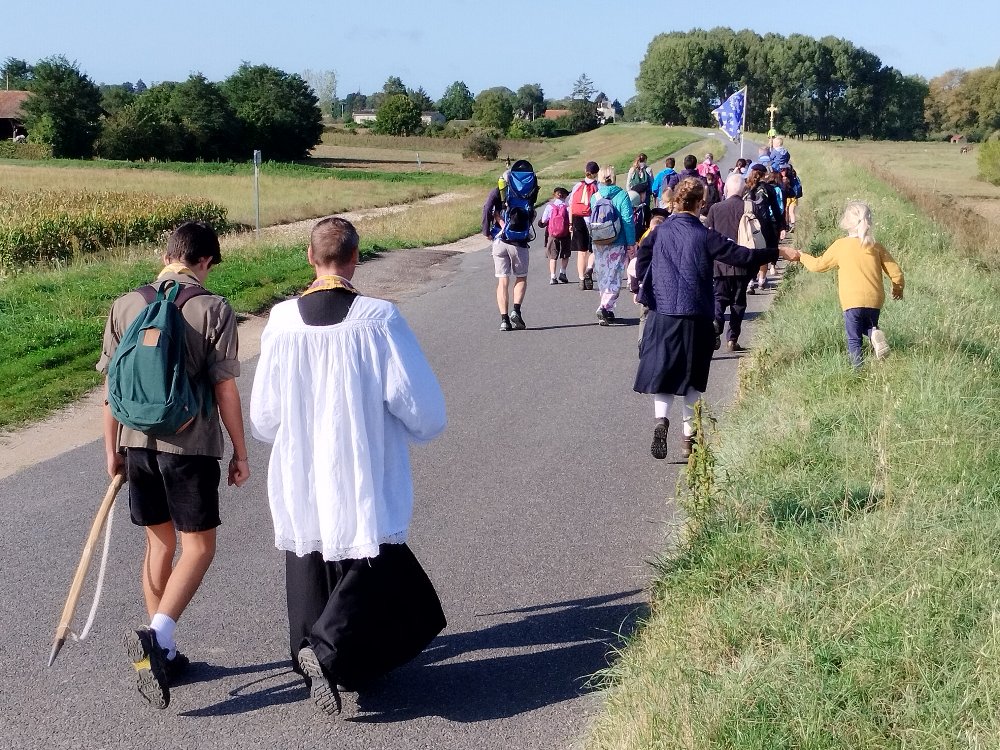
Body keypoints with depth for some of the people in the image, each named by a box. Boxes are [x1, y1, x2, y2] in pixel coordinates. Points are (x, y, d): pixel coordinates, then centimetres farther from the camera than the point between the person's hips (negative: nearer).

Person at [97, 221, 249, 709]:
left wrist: (112, 449, 15)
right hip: (191, 447, -5)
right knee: (198, 547, 6)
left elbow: (112, 386, 5)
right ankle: (156, 635, -15)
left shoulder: (126, 306, 2)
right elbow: (225, 389, -9)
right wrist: (240, 453, 0)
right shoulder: (214, 310, -9)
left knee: (160, 542, 18)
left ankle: (162, 654, 24)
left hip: (139, 444, 5)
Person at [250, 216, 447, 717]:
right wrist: (416, 430, 11)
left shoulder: (281, 321, -5)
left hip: (298, 483, 4)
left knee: (311, 567, 18)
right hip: (362, 485, -3)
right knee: (371, 567, 6)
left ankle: (312, 652, 25)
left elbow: (263, 418, 4)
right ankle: (329, 649, -12)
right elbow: (422, 408, -11)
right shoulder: (378, 319, -14)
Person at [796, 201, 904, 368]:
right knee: (869, 326, 26)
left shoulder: (840, 246, -3)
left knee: (854, 339, 6)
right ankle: (875, 335, -7)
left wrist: (802, 257, 26)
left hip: (852, 302, -3)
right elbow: (895, 272, 6)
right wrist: (898, 288, 26)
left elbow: (819, 265, 7)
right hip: (875, 300, 3)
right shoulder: (876, 247, 5)